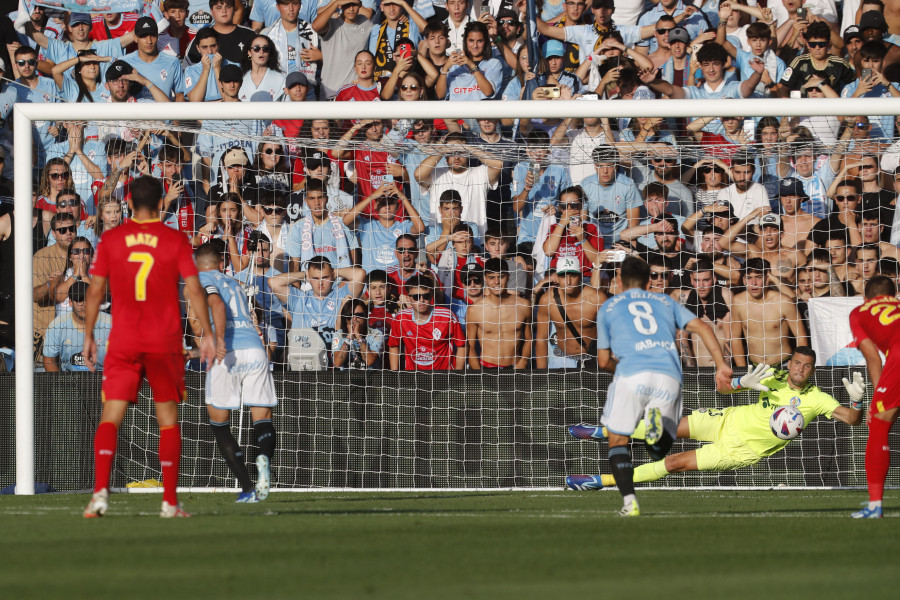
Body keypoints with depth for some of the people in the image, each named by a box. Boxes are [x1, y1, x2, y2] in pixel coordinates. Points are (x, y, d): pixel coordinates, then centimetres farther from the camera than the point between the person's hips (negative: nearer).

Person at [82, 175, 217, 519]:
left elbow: (95, 290, 4)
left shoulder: (111, 240, 2)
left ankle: (100, 491, -19)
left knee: (110, 418, 0)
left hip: (123, 342, 0)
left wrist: (88, 337, 11)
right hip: (165, 342, 0)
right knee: (168, 419, 7)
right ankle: (170, 501, 3)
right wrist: (207, 333, 2)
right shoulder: (176, 240, 0)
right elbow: (193, 288, -3)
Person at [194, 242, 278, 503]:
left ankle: (247, 488, -1)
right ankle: (265, 457, -30)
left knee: (218, 422, 10)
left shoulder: (205, 279, 10)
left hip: (228, 353, -4)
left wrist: (219, 341, -23)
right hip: (255, 348, 5)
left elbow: (217, 304, -11)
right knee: (263, 420, 7)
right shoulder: (234, 284, 29)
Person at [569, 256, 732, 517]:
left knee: (617, 441, 11)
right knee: (659, 451, 13)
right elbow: (701, 327, 13)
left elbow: (604, 361, 23)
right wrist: (721, 365, 8)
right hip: (669, 376, 2)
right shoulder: (666, 302, 27)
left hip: (632, 374, -2)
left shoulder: (608, 308, 22)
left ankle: (630, 501, -12)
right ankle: (657, 423, -24)